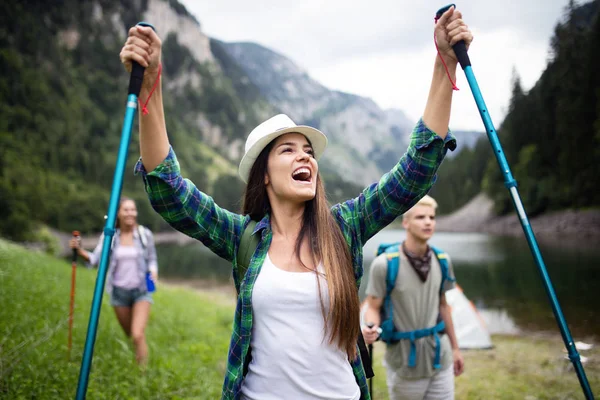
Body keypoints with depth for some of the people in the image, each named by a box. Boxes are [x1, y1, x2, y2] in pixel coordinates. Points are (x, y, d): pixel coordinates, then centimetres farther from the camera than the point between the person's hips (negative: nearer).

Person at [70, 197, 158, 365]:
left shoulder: (145, 234, -6)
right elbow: (96, 259, -9)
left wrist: (153, 272, -14)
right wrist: (80, 250, -26)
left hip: (141, 290, -2)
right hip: (119, 292, 2)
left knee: (138, 335, -17)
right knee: (130, 336, 16)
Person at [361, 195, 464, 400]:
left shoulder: (442, 261, 0)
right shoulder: (385, 264, -17)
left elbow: (442, 305, 11)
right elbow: (373, 308, -9)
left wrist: (455, 348, 16)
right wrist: (371, 328, -31)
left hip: (440, 360, 4)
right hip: (405, 365, -4)